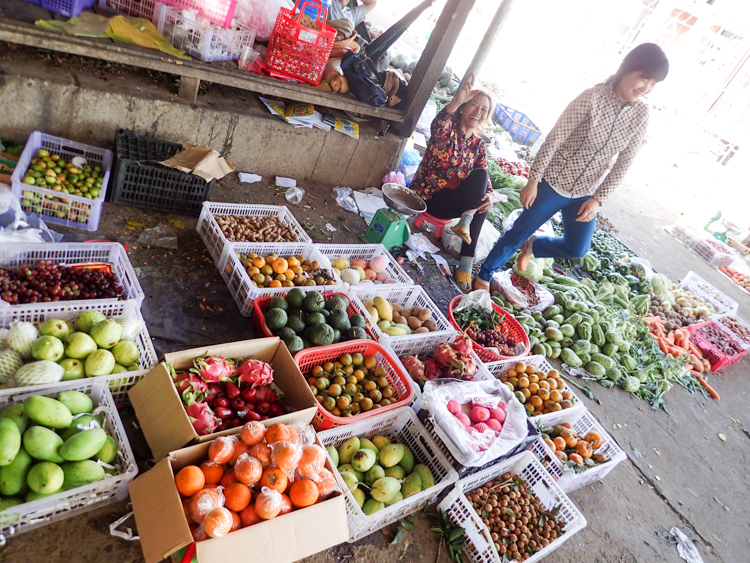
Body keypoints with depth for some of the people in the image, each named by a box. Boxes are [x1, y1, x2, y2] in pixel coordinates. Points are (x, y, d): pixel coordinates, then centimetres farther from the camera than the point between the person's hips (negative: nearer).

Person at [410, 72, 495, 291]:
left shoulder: (479, 145, 10)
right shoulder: (448, 130, -6)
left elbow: (485, 178, 3)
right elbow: (437, 127, -32)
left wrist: (489, 196, -22)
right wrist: (456, 101, -52)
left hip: (453, 199, 6)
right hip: (428, 196, -6)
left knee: (480, 192, -23)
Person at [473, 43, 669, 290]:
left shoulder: (641, 115, -4)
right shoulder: (593, 97, -18)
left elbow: (624, 162, 1)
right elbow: (554, 138, -17)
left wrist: (598, 199, -6)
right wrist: (533, 180, -17)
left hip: (585, 194, 5)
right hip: (553, 183, -5)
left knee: (576, 249, 11)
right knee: (517, 234, 3)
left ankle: (531, 246, 37)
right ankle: (484, 276, 23)